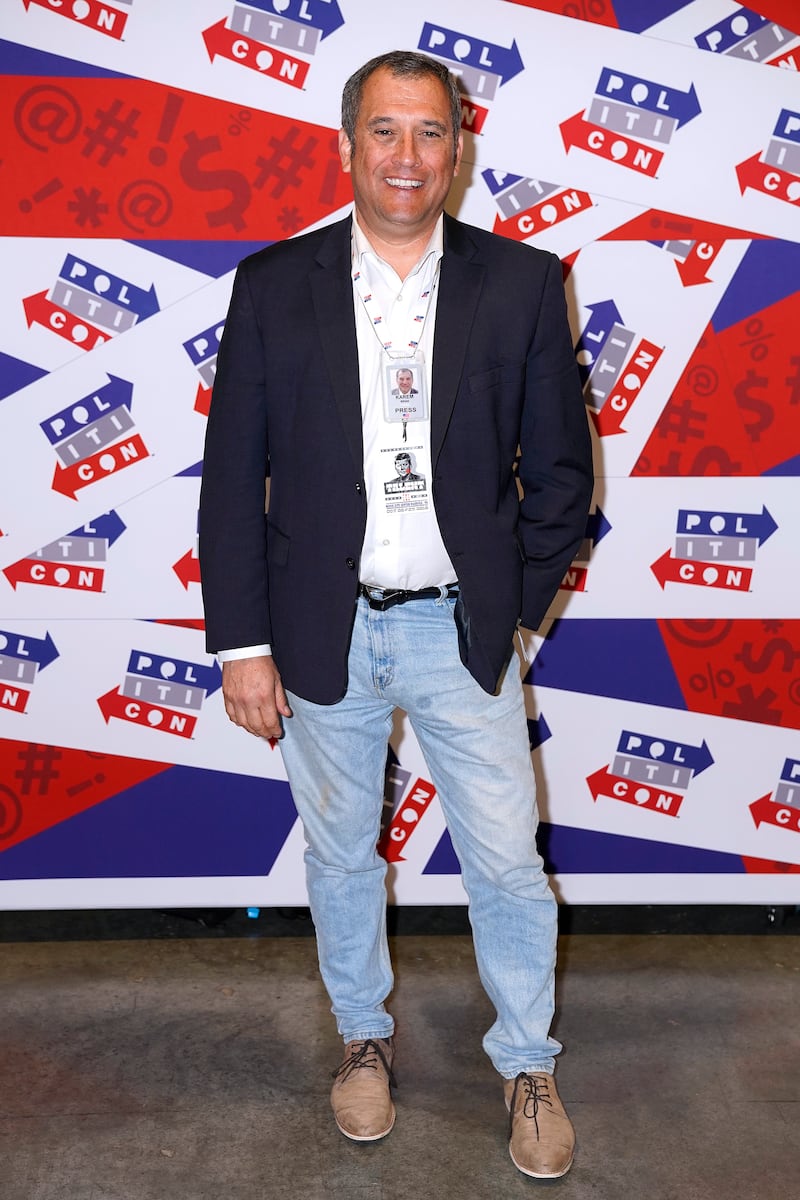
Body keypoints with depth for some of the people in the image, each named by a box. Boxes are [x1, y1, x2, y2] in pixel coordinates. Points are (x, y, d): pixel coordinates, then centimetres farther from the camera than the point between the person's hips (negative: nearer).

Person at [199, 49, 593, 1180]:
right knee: (341, 854, 17)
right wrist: (242, 642, -4)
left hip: (462, 630, 0)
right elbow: (233, 477, -1)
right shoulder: (273, 285, -2)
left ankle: (528, 1063, 32)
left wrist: (513, 608, -1)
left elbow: (561, 471, 3)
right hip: (323, 632, 1)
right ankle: (365, 1034, 41)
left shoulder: (522, 284, -3)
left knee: (507, 862, 8)